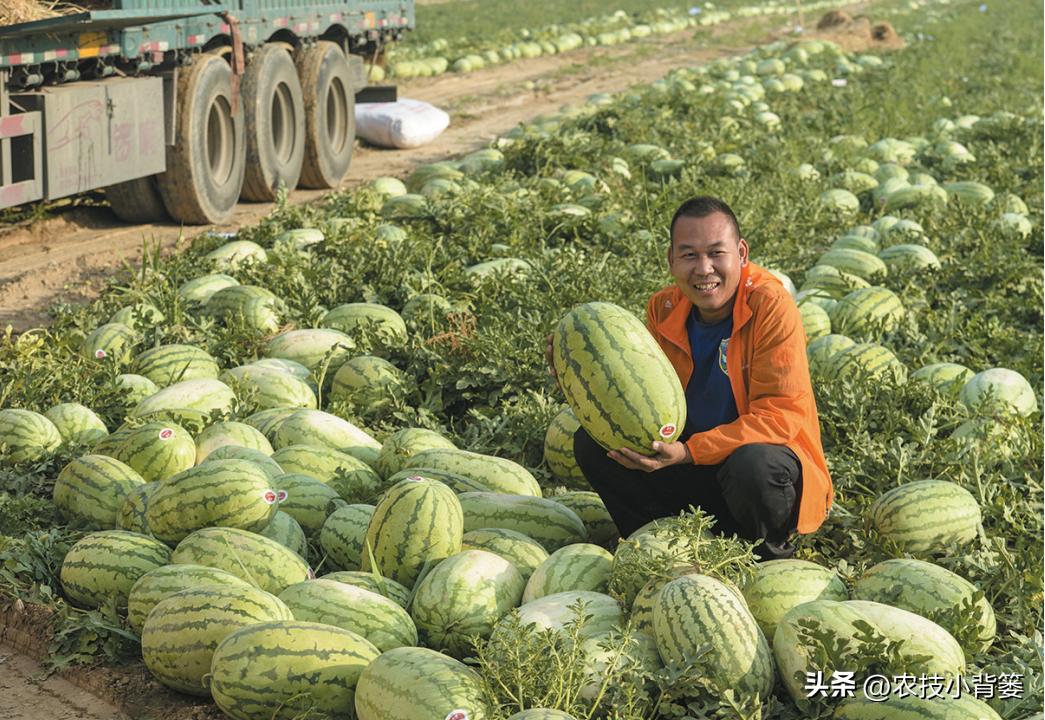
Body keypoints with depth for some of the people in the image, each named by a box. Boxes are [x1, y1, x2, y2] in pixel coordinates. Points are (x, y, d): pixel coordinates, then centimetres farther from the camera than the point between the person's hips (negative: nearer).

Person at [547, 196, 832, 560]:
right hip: (694, 470, 5)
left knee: (753, 462, -38)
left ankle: (772, 557, -4)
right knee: (593, 441, -11)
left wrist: (689, 452, -31)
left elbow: (780, 415, -23)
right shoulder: (664, 309, -2)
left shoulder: (771, 306, -19)